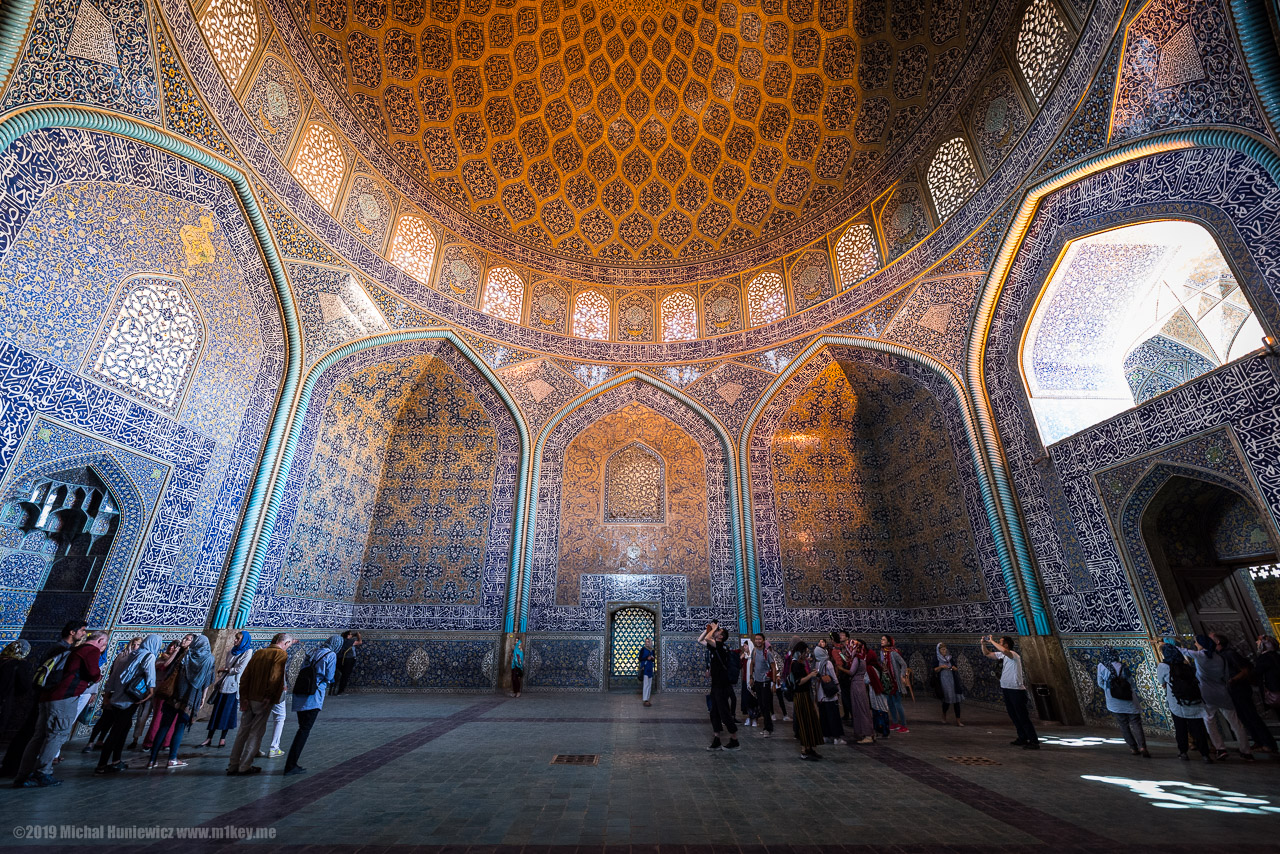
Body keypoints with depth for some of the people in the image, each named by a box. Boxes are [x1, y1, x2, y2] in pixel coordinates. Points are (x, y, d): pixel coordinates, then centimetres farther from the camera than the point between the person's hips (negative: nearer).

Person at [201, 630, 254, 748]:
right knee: (216, 711, 5)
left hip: (232, 685, -5)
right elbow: (225, 665, 14)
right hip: (223, 684, 5)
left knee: (227, 712, 1)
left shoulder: (248, 652, -6)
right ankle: (209, 738, 11)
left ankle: (223, 738, 11)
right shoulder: (231, 651, 12)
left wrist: (225, 670, 1)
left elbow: (239, 669, -10)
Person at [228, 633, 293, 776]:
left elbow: (245, 676, 7)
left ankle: (233, 766, 18)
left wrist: (244, 697, 6)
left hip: (249, 699, 6)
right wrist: (268, 697, -12)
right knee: (256, 733, 4)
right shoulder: (281, 655, -10)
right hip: (264, 701, -6)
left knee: (243, 731, 14)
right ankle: (245, 766, 9)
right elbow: (275, 677, -20)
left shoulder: (258, 653, 11)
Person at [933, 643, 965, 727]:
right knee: (947, 699, -3)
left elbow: (956, 669, 13)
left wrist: (954, 668, -9)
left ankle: (958, 720, 1)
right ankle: (944, 715, 24)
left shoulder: (950, 658, 10)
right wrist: (941, 667, -18)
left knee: (956, 700, -4)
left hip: (952, 680, 3)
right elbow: (935, 670, -2)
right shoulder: (937, 659, 2)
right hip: (943, 681, -3)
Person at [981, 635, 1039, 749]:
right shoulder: (1001, 655, 9)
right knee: (1014, 716, 15)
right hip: (1006, 689, 9)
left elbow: (1004, 651, -40)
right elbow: (986, 654, 18)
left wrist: (992, 641, -30)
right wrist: (983, 644, 2)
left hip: (1016, 690, -9)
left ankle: (1034, 742, -1)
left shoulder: (1013, 654, -17)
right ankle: (1022, 739, 25)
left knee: (1023, 717, -7)